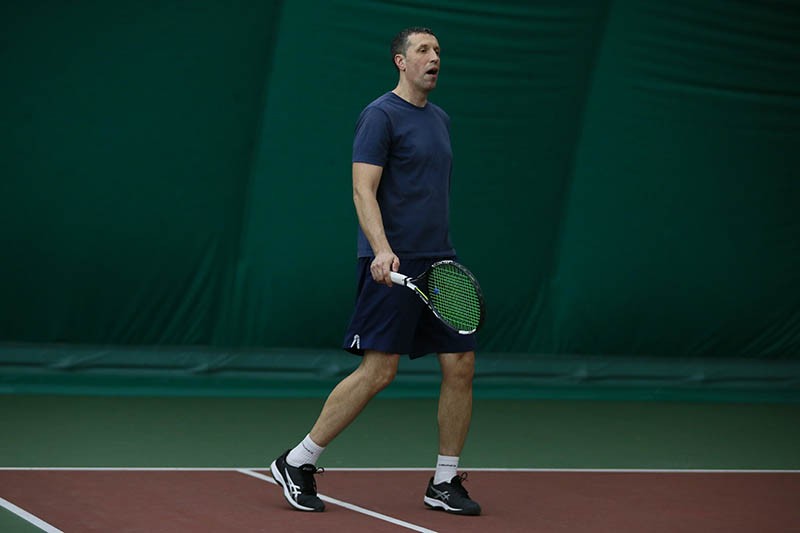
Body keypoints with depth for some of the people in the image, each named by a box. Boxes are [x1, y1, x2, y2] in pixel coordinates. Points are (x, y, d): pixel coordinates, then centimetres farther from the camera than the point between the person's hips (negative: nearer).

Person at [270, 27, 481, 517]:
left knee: (461, 365, 1)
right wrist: (383, 250, -27)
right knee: (379, 370, -10)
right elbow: (363, 190, -14)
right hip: (393, 263, -8)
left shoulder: (441, 119, 18)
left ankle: (445, 482, 11)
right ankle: (298, 463, 2)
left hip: (439, 261, 8)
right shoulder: (381, 116, -7)